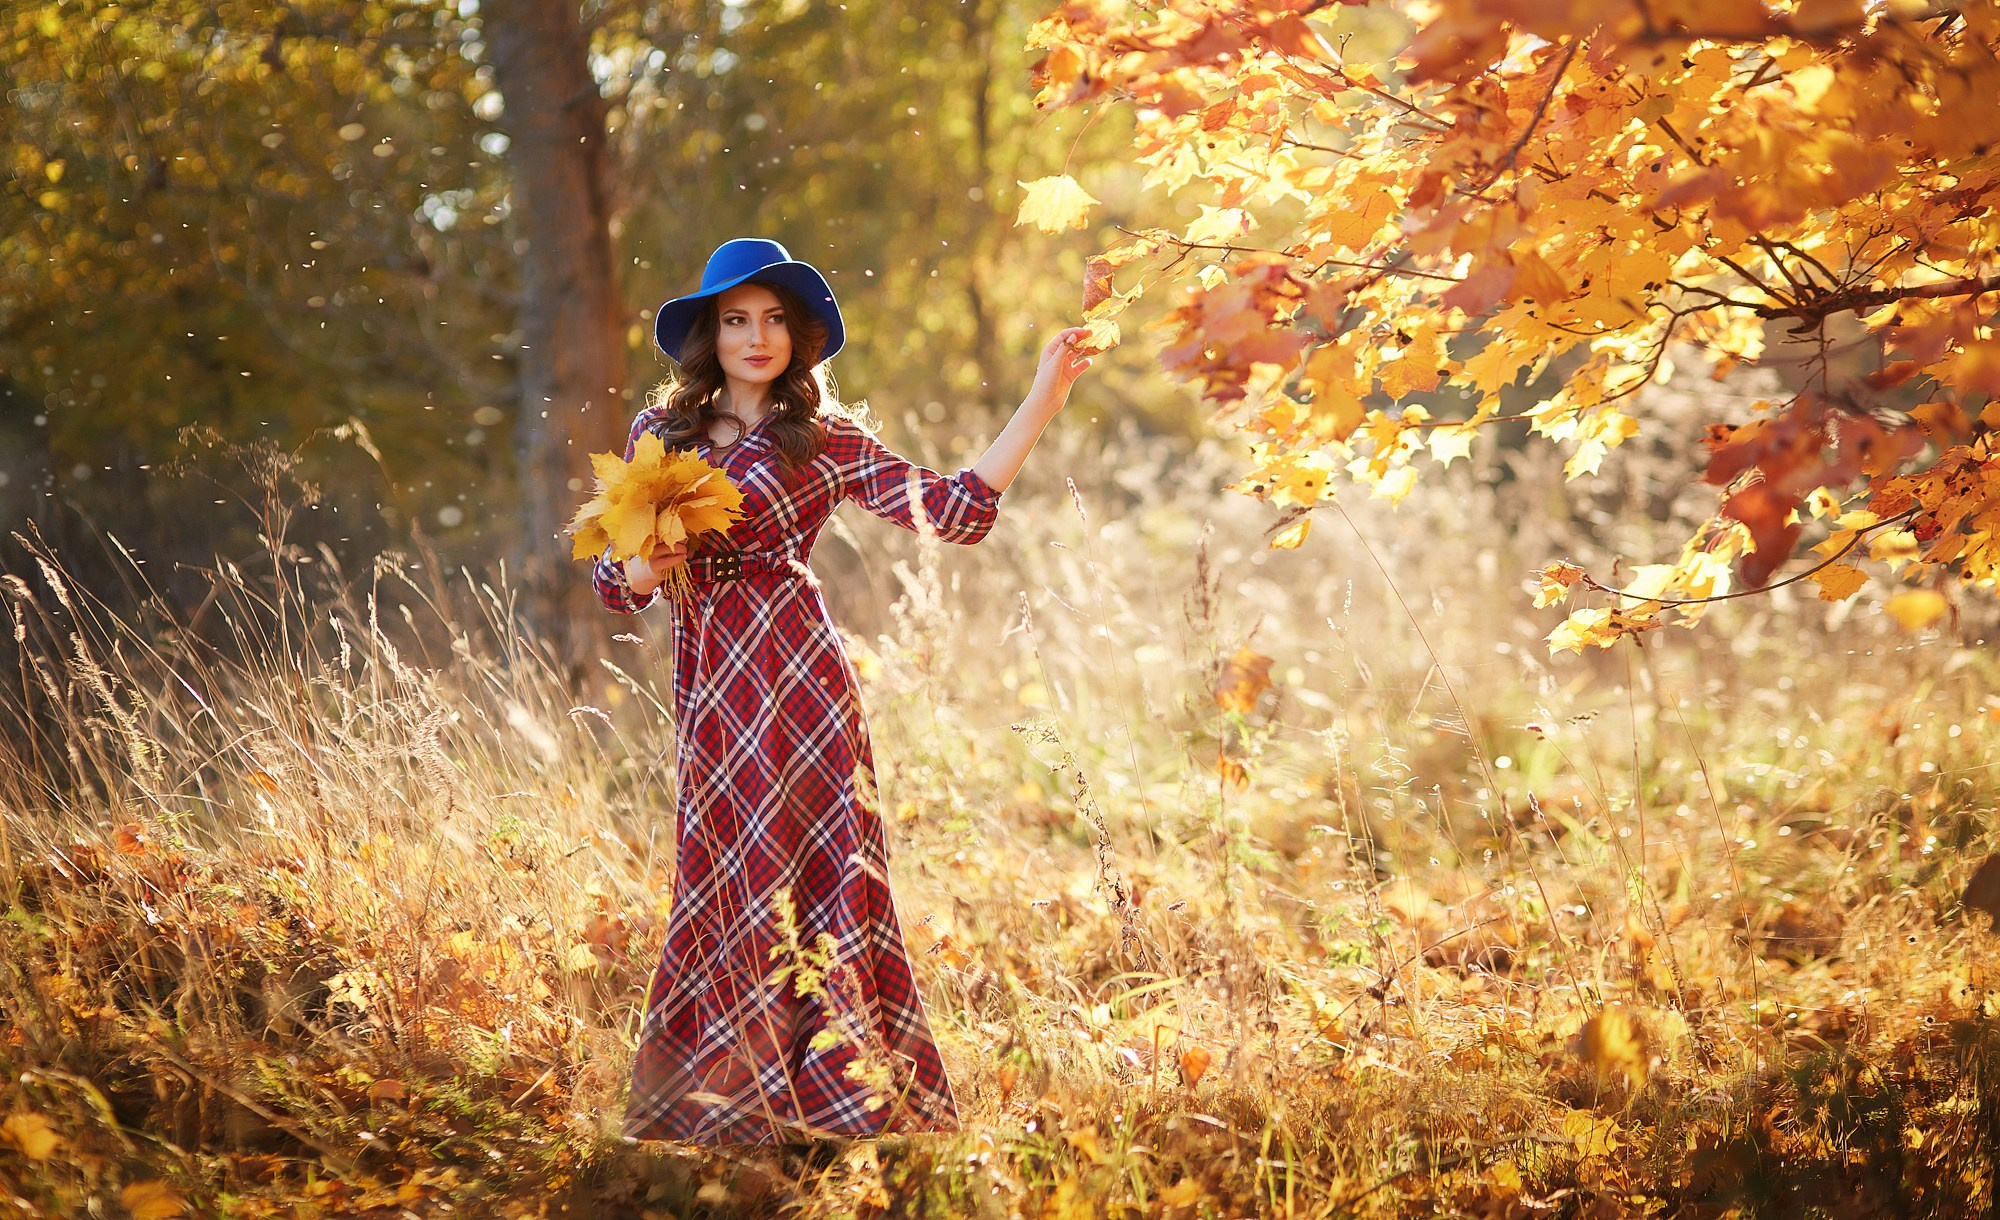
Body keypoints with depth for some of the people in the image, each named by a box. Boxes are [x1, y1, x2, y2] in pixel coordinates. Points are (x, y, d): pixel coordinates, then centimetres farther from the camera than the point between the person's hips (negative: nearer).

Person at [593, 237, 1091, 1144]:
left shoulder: (825, 440, 4)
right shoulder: (659, 434, 13)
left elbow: (954, 510, -5)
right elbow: (615, 581, 15)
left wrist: (1041, 404, -8)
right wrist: (654, 561, -9)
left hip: (793, 680, -3)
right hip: (707, 685, 3)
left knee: (802, 871, -5)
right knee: (722, 889, 5)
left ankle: (838, 1091, 1)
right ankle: (722, 1099, 14)